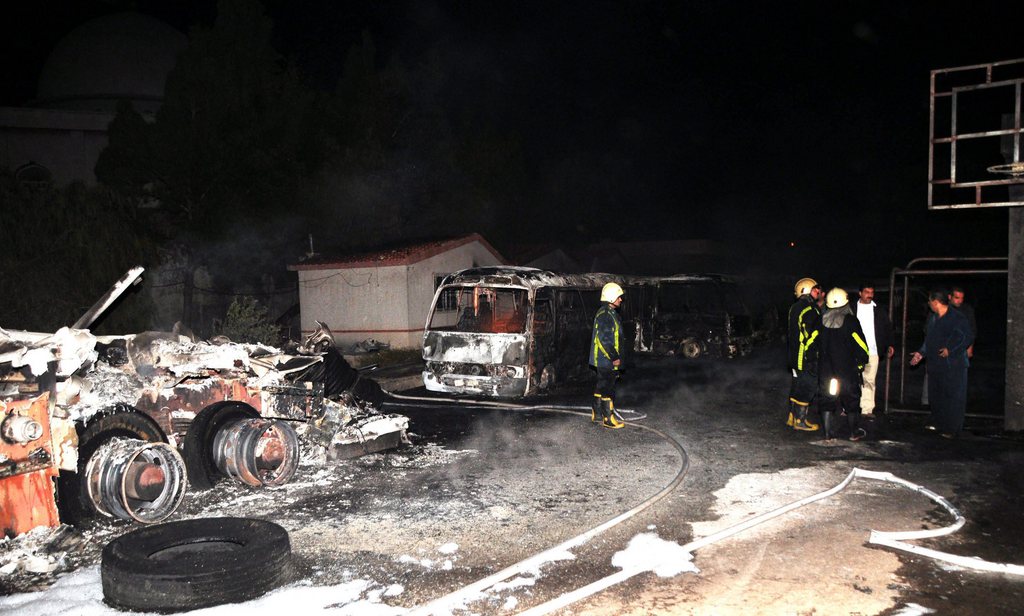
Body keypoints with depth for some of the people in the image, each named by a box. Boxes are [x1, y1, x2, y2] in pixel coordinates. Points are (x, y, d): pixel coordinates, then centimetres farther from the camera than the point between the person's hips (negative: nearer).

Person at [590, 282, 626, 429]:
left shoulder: (610, 314, 16)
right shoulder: (605, 315, -18)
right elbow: (604, 339, -23)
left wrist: (615, 356, 21)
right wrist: (614, 358, -19)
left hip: (603, 360, 11)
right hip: (606, 360, -11)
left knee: (601, 386, 17)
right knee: (607, 389, -5)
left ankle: (596, 413, 27)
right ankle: (608, 419, 0)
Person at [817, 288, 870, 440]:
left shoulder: (822, 321, 0)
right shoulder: (851, 321, -11)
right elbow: (862, 346, -10)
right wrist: (861, 363, 4)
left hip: (826, 370, 3)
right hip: (848, 371, -3)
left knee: (827, 400, 9)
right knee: (851, 400, 11)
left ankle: (828, 433, 10)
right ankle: (855, 433, 21)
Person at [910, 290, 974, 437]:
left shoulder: (957, 318, -11)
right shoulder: (933, 318, 14)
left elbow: (968, 338, -14)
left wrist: (950, 349, -21)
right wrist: (921, 353, 14)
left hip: (953, 365, -8)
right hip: (934, 364, 8)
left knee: (953, 397, -2)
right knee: (935, 396, 13)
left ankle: (951, 429, 4)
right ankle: (938, 424, 26)